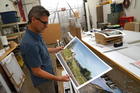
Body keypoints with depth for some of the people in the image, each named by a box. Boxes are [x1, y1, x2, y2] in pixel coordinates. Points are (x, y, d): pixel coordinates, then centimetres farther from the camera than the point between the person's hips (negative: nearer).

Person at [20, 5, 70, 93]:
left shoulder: (36, 34, -6)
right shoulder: (29, 43, -34)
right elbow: (36, 71, -27)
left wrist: (55, 50, 15)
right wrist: (58, 78, -24)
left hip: (49, 73, 8)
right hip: (43, 81, -8)